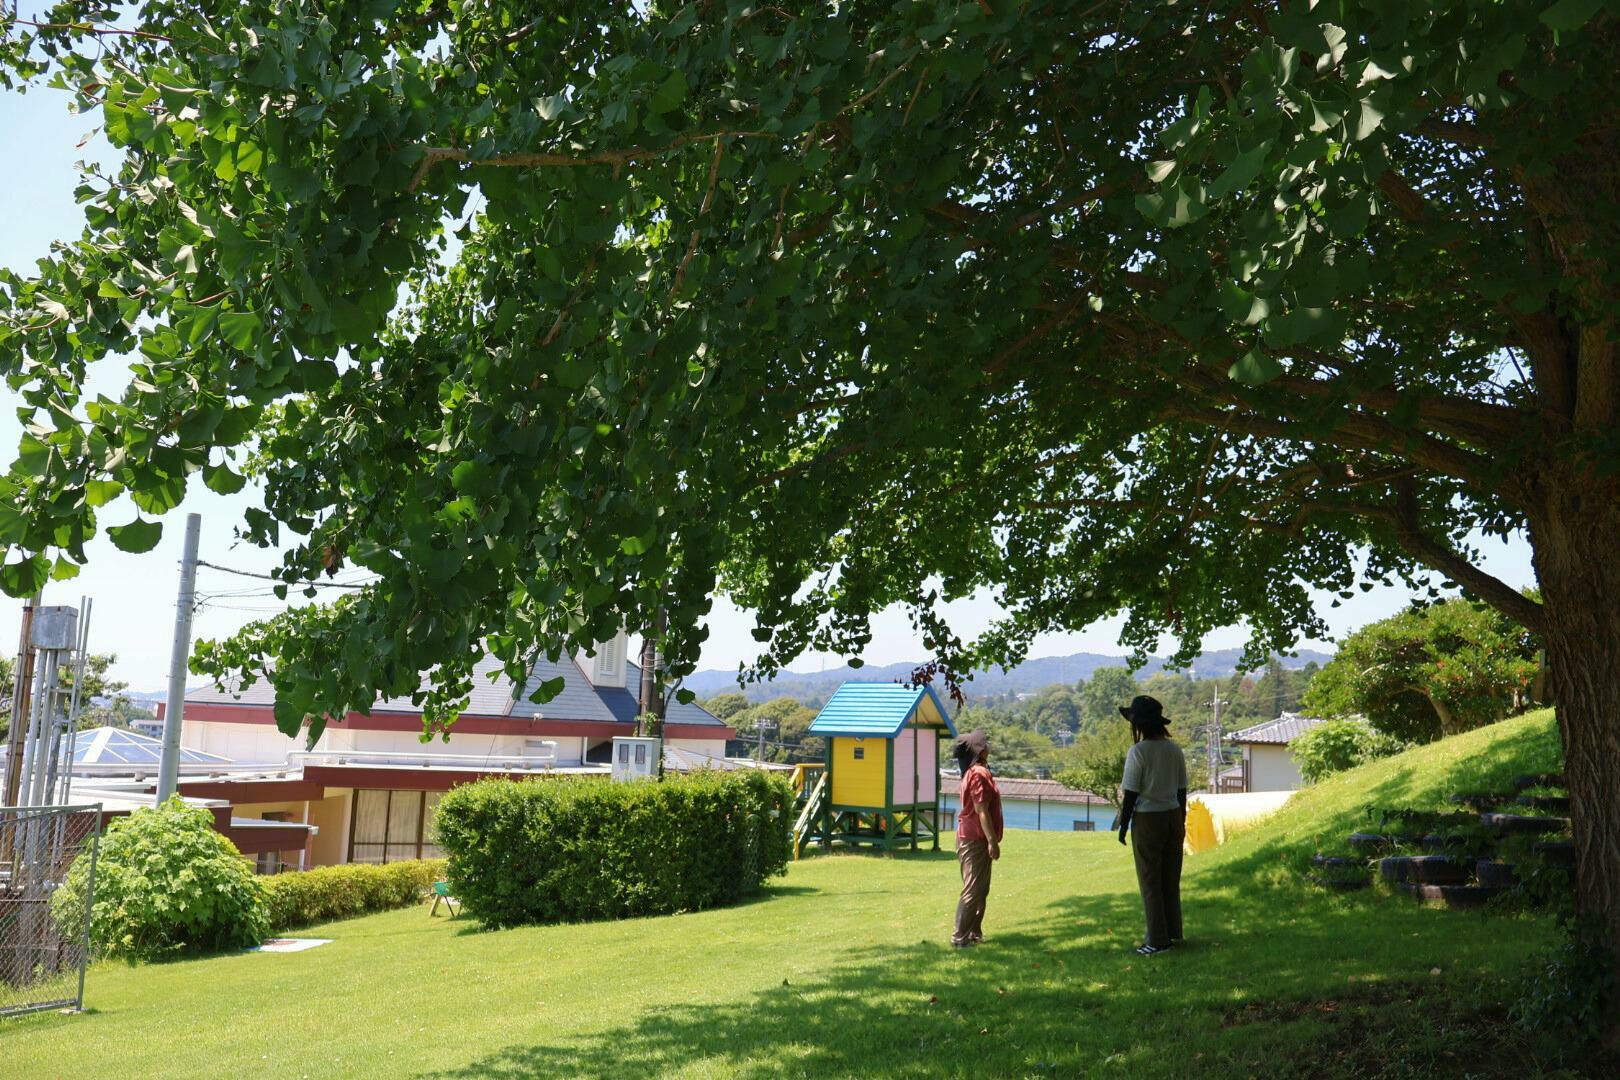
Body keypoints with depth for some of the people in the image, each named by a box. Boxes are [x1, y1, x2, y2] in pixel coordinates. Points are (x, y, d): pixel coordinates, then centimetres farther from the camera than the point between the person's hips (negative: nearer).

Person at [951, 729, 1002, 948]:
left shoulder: (974, 772, 14)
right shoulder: (979, 774, -18)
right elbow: (981, 810, -22)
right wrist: (992, 841, -21)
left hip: (973, 838, 10)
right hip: (975, 840, -10)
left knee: (980, 889, 16)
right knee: (973, 891, -6)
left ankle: (974, 932, 22)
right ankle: (960, 937, -2)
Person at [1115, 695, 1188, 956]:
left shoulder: (1138, 752, -14)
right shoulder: (1175, 750, 4)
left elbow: (1131, 793, -13)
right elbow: (1182, 789, 9)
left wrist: (1123, 825, -4)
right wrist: (1181, 821, 19)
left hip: (1147, 819, -6)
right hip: (1173, 816, 6)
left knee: (1150, 880, 3)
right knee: (1171, 878, 16)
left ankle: (1158, 939, 7)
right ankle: (1173, 931, 26)